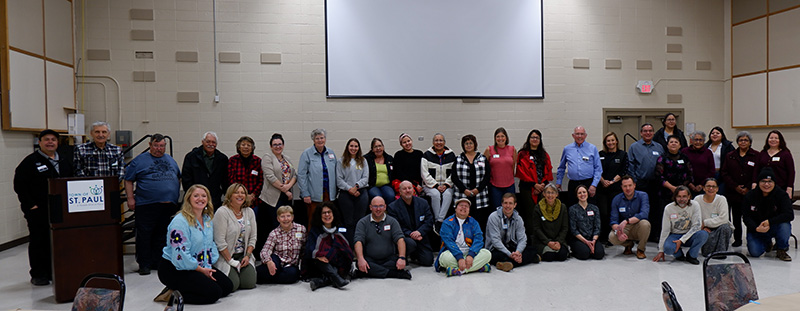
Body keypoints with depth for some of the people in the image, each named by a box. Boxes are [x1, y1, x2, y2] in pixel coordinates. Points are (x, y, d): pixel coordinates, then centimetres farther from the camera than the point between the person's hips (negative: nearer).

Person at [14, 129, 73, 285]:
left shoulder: (64, 161, 13)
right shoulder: (31, 161, -3)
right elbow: (19, 185, -7)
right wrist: (30, 205, -13)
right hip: (38, 211, -5)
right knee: (39, 242, 1)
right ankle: (38, 275, 11)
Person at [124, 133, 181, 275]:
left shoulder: (170, 160, 17)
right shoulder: (140, 160, 3)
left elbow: (178, 178, 26)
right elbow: (128, 180, 3)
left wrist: (177, 195, 18)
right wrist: (130, 198, -5)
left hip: (168, 205, 4)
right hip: (146, 205, -4)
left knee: (162, 236, 9)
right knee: (144, 235, -3)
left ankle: (157, 262, 18)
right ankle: (144, 264, 6)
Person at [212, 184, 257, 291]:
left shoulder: (249, 212, 6)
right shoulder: (222, 212, -13)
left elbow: (253, 237, 8)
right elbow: (220, 241, -16)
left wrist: (248, 255, -5)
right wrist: (231, 261, -16)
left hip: (243, 255, 5)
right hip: (225, 257, -5)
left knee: (249, 283, -10)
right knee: (233, 285, -18)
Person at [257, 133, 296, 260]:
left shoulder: (287, 158, 18)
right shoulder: (267, 157, -3)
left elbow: (294, 174, 13)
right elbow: (271, 177, -13)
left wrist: (289, 185, -8)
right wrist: (285, 191, -11)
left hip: (287, 196, 6)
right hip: (274, 197, -6)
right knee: (276, 225, -8)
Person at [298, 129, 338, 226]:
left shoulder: (331, 153, 11)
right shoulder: (307, 154, -2)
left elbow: (335, 173, 15)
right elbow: (301, 175, -6)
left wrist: (335, 191, 9)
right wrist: (305, 194, -11)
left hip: (329, 193, 4)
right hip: (314, 195, -4)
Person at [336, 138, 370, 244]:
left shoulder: (363, 161, 12)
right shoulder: (341, 161, 5)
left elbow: (365, 177, 5)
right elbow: (338, 179, -2)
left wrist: (356, 186, -11)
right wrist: (349, 189, -11)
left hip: (361, 192, 2)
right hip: (345, 194, -2)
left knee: (360, 221, 2)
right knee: (349, 222, 2)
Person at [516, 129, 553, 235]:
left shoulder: (545, 155, 17)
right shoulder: (523, 154, 3)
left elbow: (548, 171, 11)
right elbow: (522, 172, -5)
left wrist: (543, 184, -5)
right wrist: (535, 184, -10)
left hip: (542, 187, 4)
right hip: (528, 188, -4)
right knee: (530, 213, -6)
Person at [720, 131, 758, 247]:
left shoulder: (756, 156, 3)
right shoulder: (730, 156, 10)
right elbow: (724, 173, 5)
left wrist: (748, 188, -10)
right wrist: (735, 186, -5)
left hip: (750, 192, -2)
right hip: (734, 192, 2)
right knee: (736, 217, 7)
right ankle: (737, 239, 16)